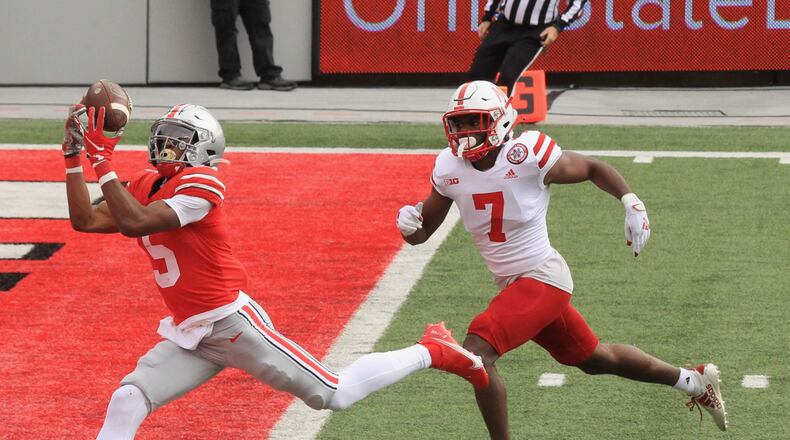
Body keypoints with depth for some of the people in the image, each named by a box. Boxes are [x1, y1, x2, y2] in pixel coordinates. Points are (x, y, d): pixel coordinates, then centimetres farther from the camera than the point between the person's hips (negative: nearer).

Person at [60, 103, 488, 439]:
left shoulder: (201, 184, -17)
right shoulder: (145, 187, 10)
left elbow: (135, 223, -28)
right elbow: (85, 220, 4)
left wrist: (103, 162, -26)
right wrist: (74, 154, 0)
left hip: (231, 321, -8)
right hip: (189, 335, 8)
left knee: (334, 394, -2)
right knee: (126, 401, -8)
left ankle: (430, 352, 17)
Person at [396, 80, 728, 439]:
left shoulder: (527, 156, -18)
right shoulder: (449, 168, -2)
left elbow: (593, 169, -2)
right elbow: (422, 232, 7)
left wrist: (631, 203, -16)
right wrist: (408, 224, -17)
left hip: (542, 278, -7)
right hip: (512, 285, 7)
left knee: (477, 352, -21)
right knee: (595, 359, 21)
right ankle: (693, 381, 42)